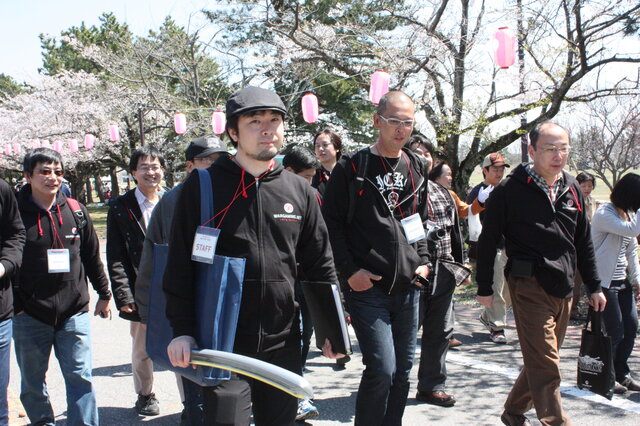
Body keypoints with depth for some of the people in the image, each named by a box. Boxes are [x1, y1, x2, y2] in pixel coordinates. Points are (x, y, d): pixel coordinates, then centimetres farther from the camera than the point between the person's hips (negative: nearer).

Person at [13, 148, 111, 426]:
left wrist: (104, 294, 17)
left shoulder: (75, 210, 4)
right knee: (32, 382, 14)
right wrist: (12, 305, -6)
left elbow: (92, 256, 12)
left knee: (80, 377, 2)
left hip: (74, 312, 1)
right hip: (29, 315, -1)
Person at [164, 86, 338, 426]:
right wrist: (181, 330, -7)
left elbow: (320, 264, 10)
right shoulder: (203, 186, -4)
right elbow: (180, 264, -4)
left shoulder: (299, 190, 5)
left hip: (283, 343, 4)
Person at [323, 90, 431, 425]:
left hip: (408, 286, 6)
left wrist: (422, 261, 8)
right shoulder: (351, 168, -5)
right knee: (381, 368, -11)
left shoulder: (416, 168, 11)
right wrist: (349, 270, -11)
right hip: (367, 287, -5)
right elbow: (331, 222, -5)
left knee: (403, 368, 13)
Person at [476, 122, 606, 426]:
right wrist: (484, 287, -3)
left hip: (563, 288, 7)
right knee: (545, 364, -8)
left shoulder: (572, 189, 10)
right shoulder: (510, 190, -7)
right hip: (529, 285, -6)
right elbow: (488, 241, -4)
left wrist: (594, 286, 17)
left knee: (541, 359, 16)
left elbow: (583, 241, 18)